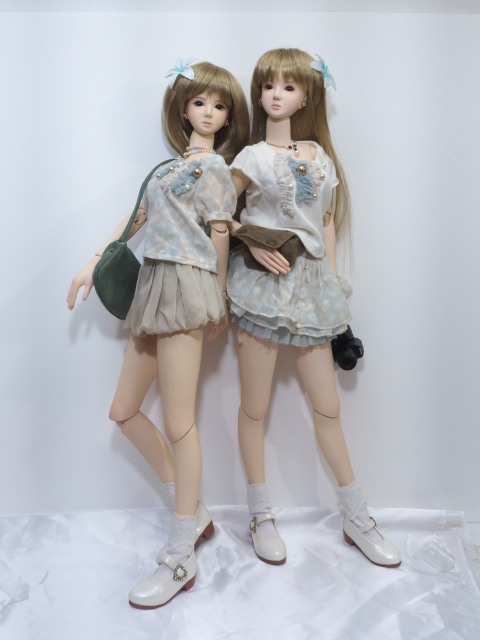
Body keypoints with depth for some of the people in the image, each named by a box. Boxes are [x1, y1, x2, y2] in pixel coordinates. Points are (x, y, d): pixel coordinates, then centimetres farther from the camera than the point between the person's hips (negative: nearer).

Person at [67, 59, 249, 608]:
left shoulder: (214, 165, 3)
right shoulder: (171, 165, 24)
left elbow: (219, 233, 2)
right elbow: (137, 217, 24)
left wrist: (218, 300, 3)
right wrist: (93, 264, 20)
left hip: (184, 283, -8)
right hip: (153, 286, 8)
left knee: (178, 424, -8)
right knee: (124, 411, 9)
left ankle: (180, 559, 3)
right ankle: (192, 512, 21)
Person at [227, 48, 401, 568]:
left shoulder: (320, 156, 11)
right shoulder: (253, 157, 1)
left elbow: (327, 222, 13)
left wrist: (334, 280, 9)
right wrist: (253, 243, -9)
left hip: (311, 282, 3)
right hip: (264, 278, -3)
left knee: (328, 407, 8)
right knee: (255, 407, 3)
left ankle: (357, 519, 22)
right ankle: (261, 517, 22)